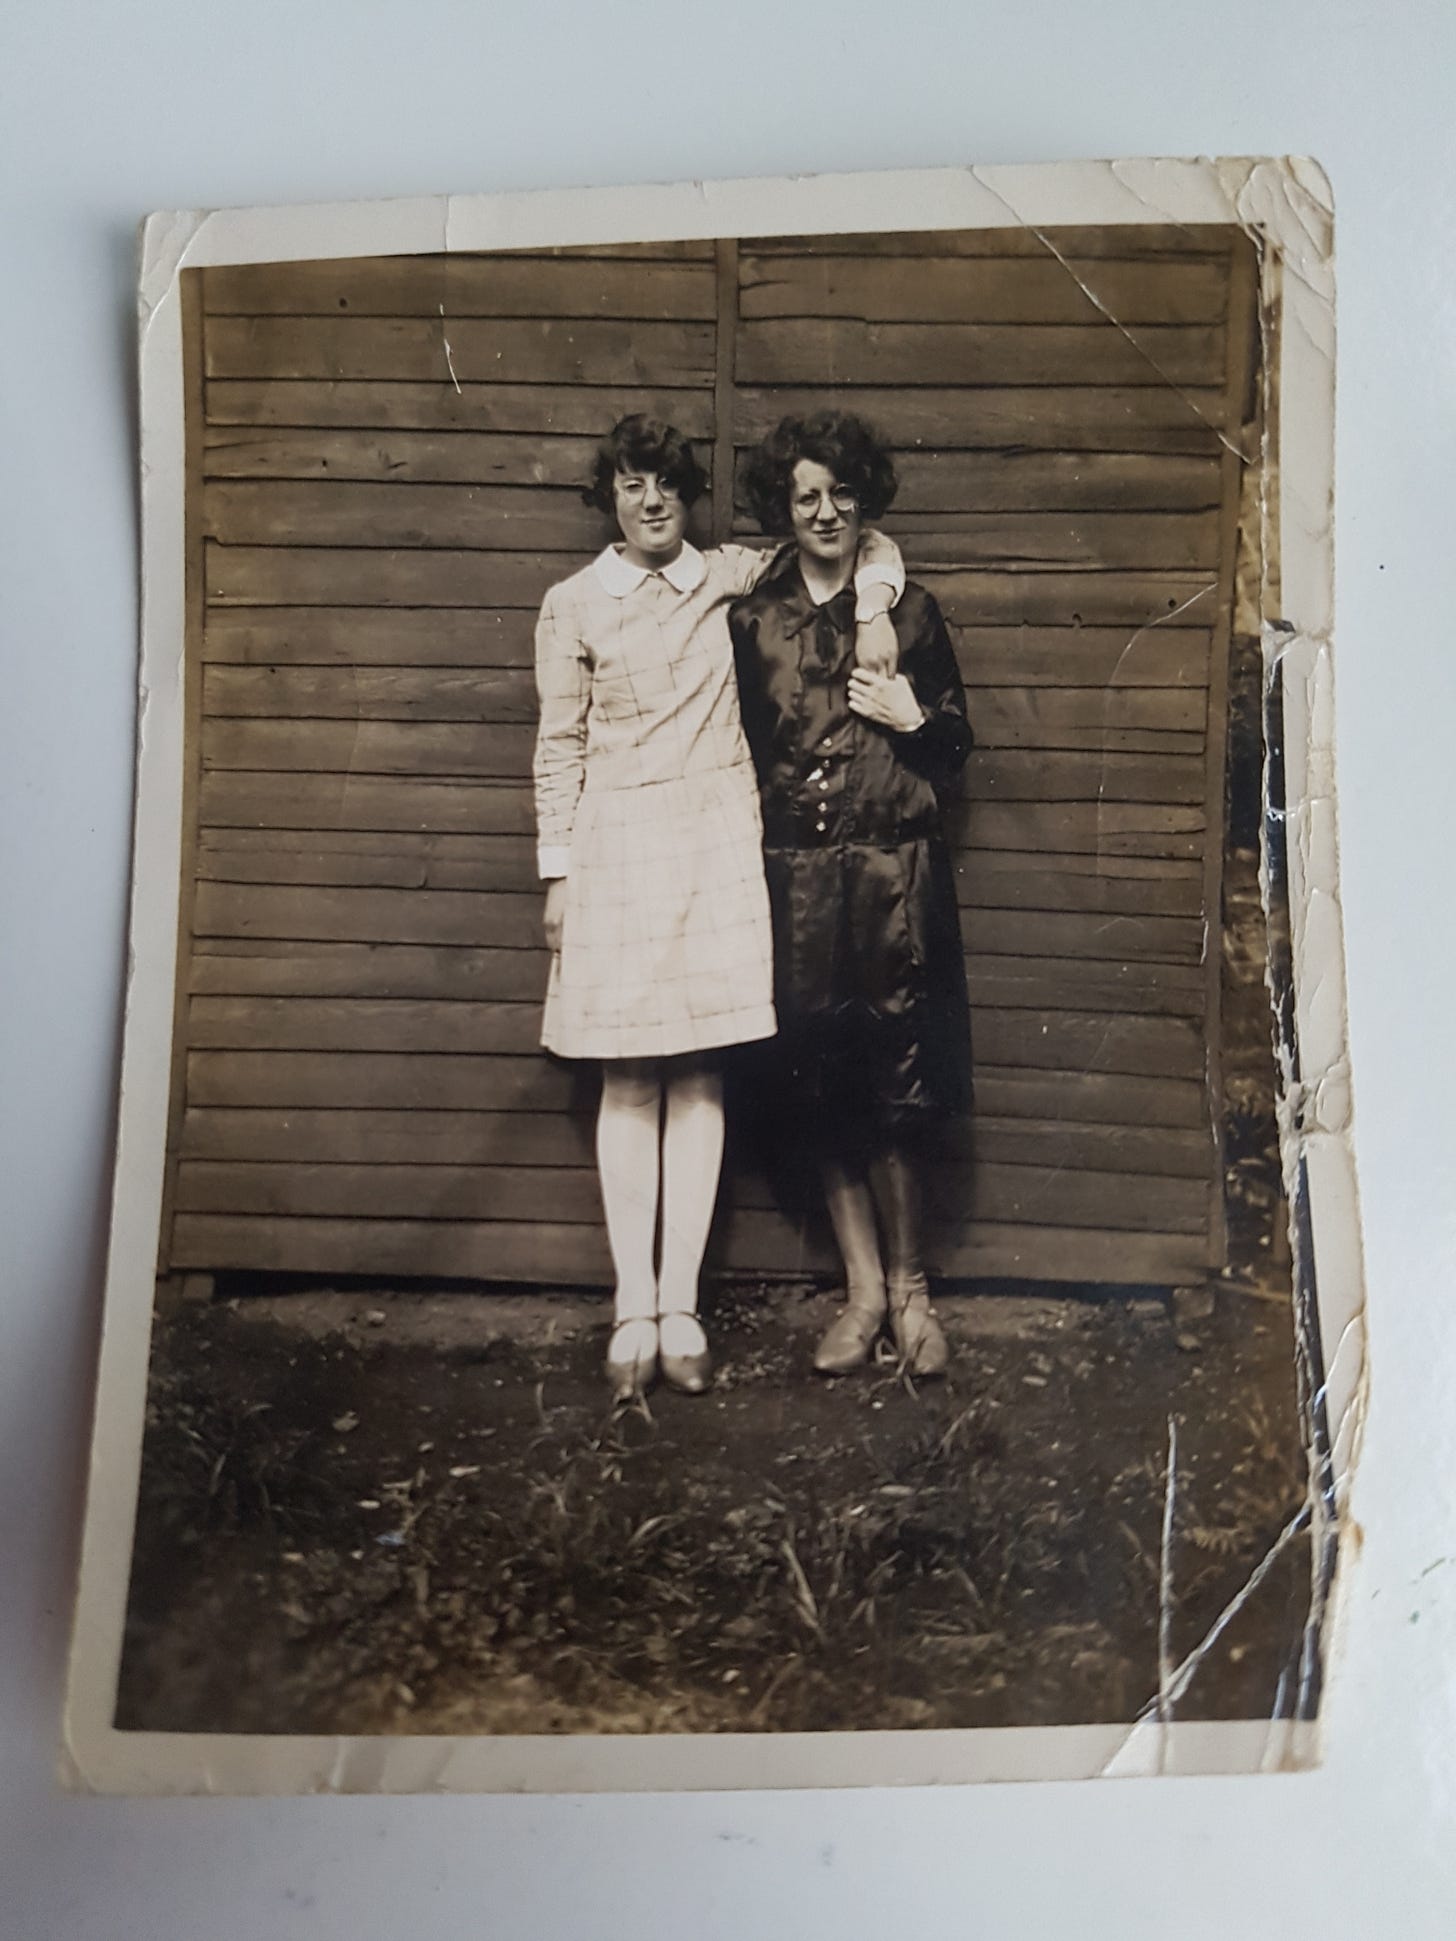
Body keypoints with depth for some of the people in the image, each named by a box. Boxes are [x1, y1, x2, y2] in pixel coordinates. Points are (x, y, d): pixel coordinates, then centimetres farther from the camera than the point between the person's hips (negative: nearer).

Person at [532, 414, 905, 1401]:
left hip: (717, 841, 1)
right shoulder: (572, 605, 5)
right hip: (618, 846, -1)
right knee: (630, 1079, 1)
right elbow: (560, 748, 5)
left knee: (699, 1074, 2)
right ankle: (635, 1309, 8)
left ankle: (681, 1307, 9)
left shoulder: (727, 577, 8)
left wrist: (873, 606, -3)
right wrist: (558, 875, 0)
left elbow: (862, 541, 17)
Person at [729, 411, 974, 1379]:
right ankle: (865, 1287, 19)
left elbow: (957, 746, 12)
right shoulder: (751, 619, 8)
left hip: (892, 873, -1)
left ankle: (908, 1282, 16)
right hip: (794, 877, 2)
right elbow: (734, 752, 9)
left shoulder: (910, 610, 7)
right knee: (821, 1090, 5)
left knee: (893, 1088, -3)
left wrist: (911, 719, -7)